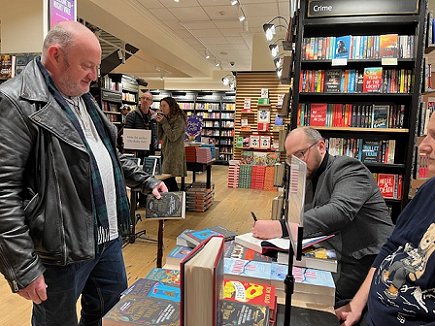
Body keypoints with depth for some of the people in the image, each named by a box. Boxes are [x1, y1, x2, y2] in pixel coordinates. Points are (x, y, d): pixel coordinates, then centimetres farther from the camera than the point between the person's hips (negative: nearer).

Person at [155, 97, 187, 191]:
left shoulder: (179, 119, -8)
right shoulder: (166, 118, 14)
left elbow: (173, 137, -16)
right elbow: (160, 136, 13)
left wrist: (164, 122, -12)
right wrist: (159, 123, 1)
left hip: (174, 155, -8)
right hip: (165, 152, 8)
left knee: (167, 180, -11)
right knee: (170, 181, 11)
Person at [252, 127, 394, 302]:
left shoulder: (348, 168, -13)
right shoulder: (307, 179, 11)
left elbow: (340, 211, -31)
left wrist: (282, 227, -41)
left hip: (369, 261, -6)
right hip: (336, 260, 7)